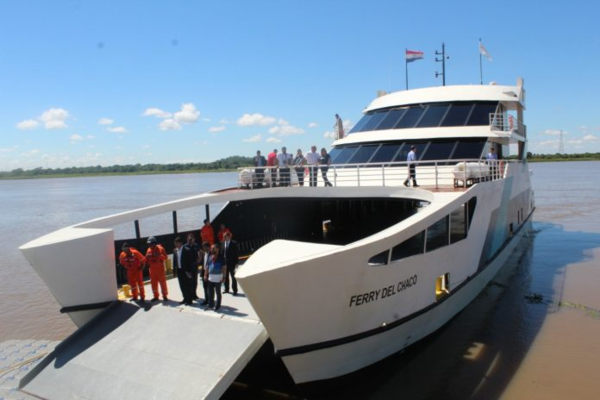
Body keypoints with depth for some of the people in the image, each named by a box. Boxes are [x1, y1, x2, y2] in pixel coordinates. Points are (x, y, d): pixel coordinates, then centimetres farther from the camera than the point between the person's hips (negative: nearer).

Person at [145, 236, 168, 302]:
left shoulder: (160, 248, -7)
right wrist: (147, 257, -10)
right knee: (153, 283, 8)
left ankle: (164, 296, 11)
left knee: (162, 282, 1)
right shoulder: (149, 250, 7)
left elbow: (165, 257, -12)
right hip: (152, 269, 5)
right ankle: (156, 296, 19)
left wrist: (159, 255, -27)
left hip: (160, 268, -5)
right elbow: (147, 259, 12)